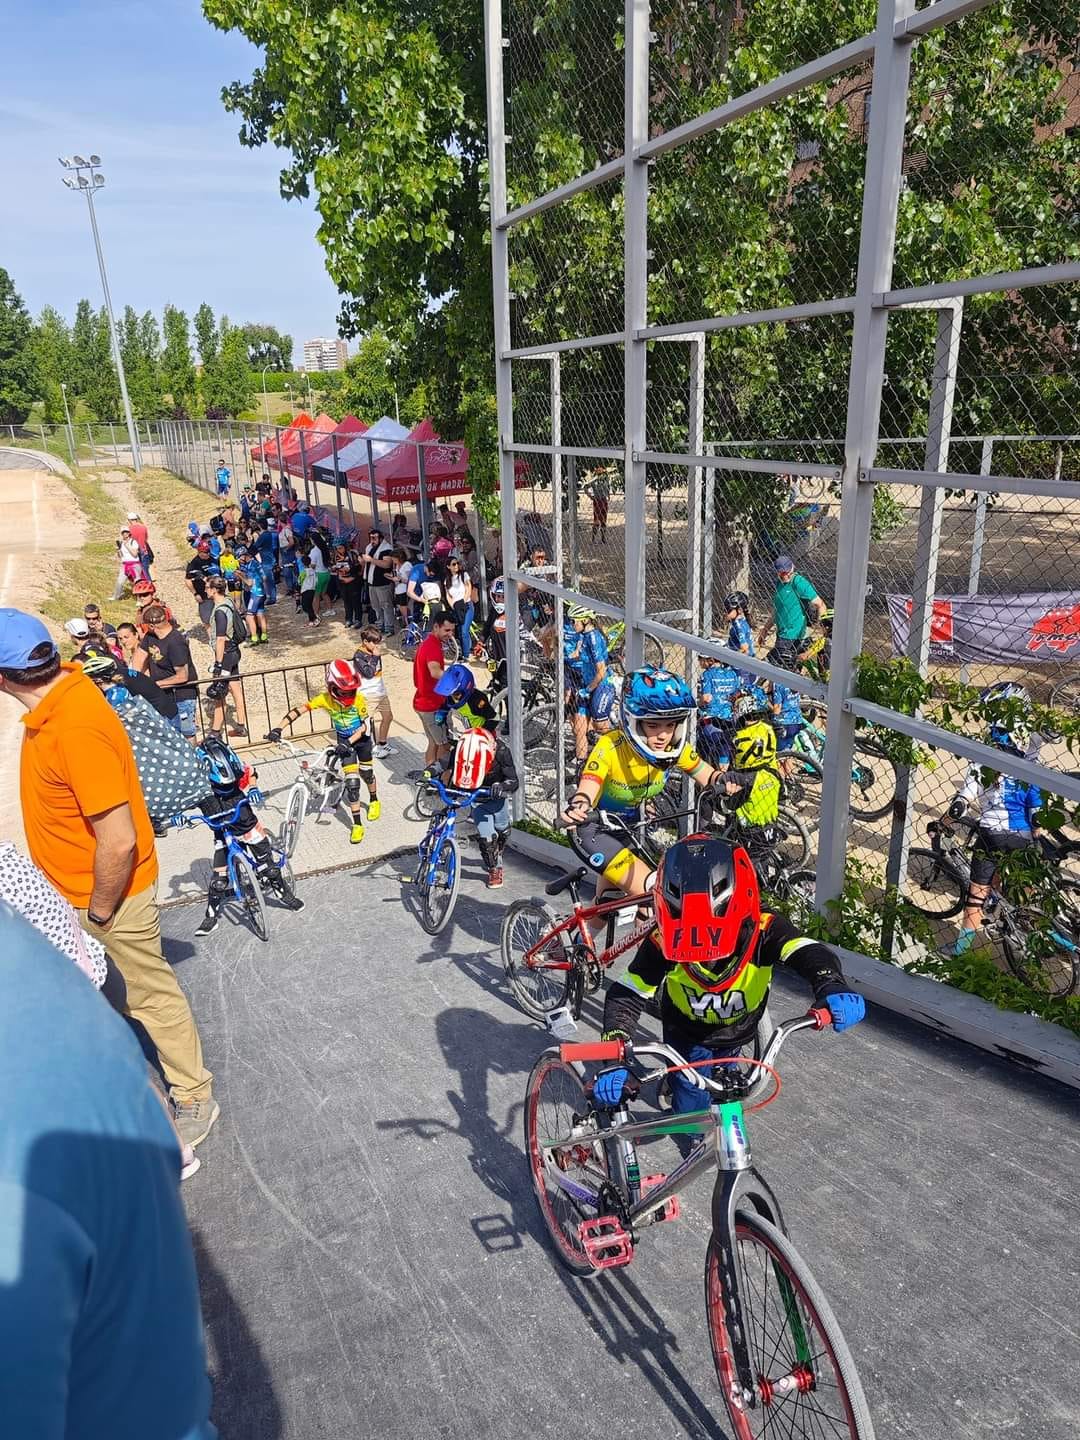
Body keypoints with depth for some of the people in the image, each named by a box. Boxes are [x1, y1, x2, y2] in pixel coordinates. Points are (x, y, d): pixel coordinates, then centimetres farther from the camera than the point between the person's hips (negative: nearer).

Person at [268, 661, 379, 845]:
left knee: (366, 772, 13)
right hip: (344, 740, 1)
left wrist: (349, 742, -35)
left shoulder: (358, 699, -27)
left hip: (361, 738, 0)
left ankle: (374, 801, 47)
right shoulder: (325, 699, -24)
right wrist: (278, 728, -35)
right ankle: (357, 825, -1)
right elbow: (299, 710, -26)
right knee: (351, 780, -8)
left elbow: (365, 725, -23)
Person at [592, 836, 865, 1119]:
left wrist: (832, 987, -71)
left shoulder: (764, 930, -36)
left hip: (737, 1030, 1)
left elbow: (810, 955, -47)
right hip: (687, 1034, -1)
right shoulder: (663, 945, -37)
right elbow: (625, 997, -32)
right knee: (692, 1116, 0)